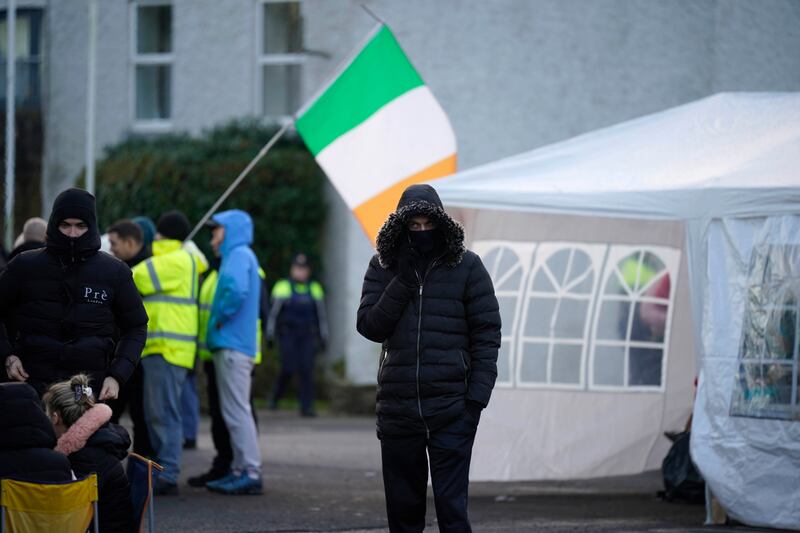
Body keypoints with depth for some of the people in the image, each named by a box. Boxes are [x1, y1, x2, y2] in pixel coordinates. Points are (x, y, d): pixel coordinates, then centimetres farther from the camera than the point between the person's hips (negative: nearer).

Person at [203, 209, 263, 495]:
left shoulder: (240, 255, -10)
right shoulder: (238, 256, 21)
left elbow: (236, 290, -26)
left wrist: (220, 318, -14)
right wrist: (219, 319, 11)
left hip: (232, 347, -10)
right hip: (230, 345, 10)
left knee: (237, 410, -10)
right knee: (234, 410, 12)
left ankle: (251, 472, -11)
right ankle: (240, 470, 15)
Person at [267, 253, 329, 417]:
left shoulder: (315, 289, 10)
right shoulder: (282, 287, 0)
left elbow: (321, 316, 15)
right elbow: (273, 312, 1)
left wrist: (324, 337, 12)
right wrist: (270, 335, -3)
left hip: (307, 336, 2)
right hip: (287, 335, -2)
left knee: (307, 369, -7)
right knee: (288, 368, -10)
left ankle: (306, 407, -5)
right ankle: (275, 396, 16)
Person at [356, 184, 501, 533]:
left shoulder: (466, 266, 0)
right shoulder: (383, 268, 8)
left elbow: (487, 333, -1)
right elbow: (369, 326, 1)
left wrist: (478, 395, -9)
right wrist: (402, 284, -10)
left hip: (451, 409, -3)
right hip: (397, 408, 3)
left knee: (451, 505, -8)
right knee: (402, 505, 9)